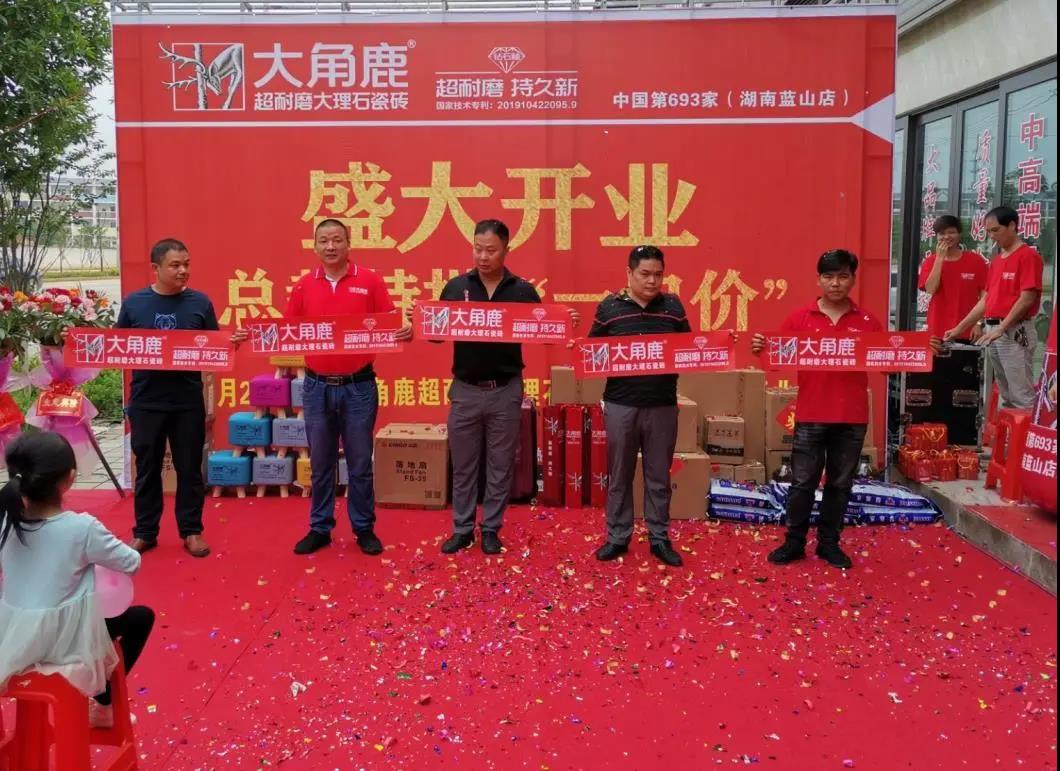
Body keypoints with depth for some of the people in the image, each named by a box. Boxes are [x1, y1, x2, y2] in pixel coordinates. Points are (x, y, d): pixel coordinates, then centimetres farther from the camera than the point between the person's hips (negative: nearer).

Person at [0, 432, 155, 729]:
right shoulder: (82, 528, -19)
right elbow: (133, 563, -8)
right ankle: (103, 705, 26)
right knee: (142, 617, 20)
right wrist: (98, 551, 12)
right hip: (67, 648, -5)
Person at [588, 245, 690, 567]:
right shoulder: (609, 307, 0)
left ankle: (659, 538, 21)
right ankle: (617, 537, 21)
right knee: (619, 475, 9)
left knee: (658, 476, 10)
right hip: (621, 404, -1)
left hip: (662, 405, 1)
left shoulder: (673, 306, 5)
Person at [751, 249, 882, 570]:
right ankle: (794, 542, 19)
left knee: (840, 484, 11)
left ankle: (829, 543, 24)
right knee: (802, 482, 5)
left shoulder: (868, 322, 3)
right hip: (811, 416, -1)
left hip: (852, 418, 1)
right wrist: (760, 349, -19)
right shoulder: (800, 318, 0)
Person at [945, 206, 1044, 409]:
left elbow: (1027, 299, -15)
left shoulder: (1028, 256, -8)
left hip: (1015, 333, -8)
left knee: (1022, 396, -8)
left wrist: (1001, 329, -18)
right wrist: (960, 328, 14)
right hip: (992, 332, 8)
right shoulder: (996, 260, 17)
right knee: (1006, 396, 12)